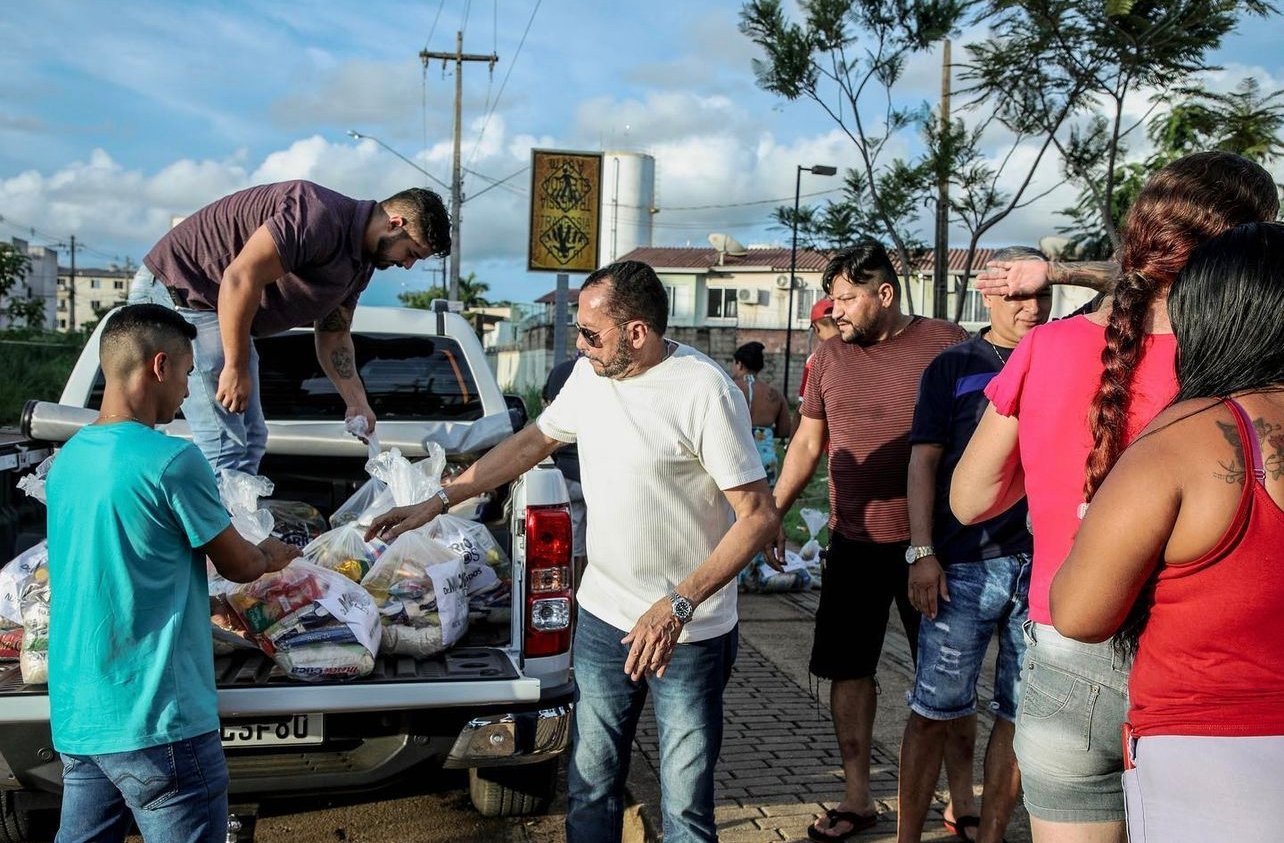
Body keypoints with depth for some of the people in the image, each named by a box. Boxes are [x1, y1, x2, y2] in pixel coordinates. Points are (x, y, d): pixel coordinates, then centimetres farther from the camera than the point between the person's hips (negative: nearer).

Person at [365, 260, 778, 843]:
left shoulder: (705, 391, -18)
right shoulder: (590, 374, 3)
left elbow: (759, 516, -19)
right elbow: (530, 444, 18)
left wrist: (679, 604, -26)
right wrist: (436, 503, 16)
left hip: (690, 634, -6)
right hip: (603, 619, 6)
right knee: (590, 787, 14)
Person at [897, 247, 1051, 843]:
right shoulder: (955, 366, 5)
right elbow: (924, 461, 2)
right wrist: (922, 553, -8)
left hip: (1045, 564, 3)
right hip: (964, 564, -2)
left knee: (1022, 716, 7)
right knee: (935, 709, 1)